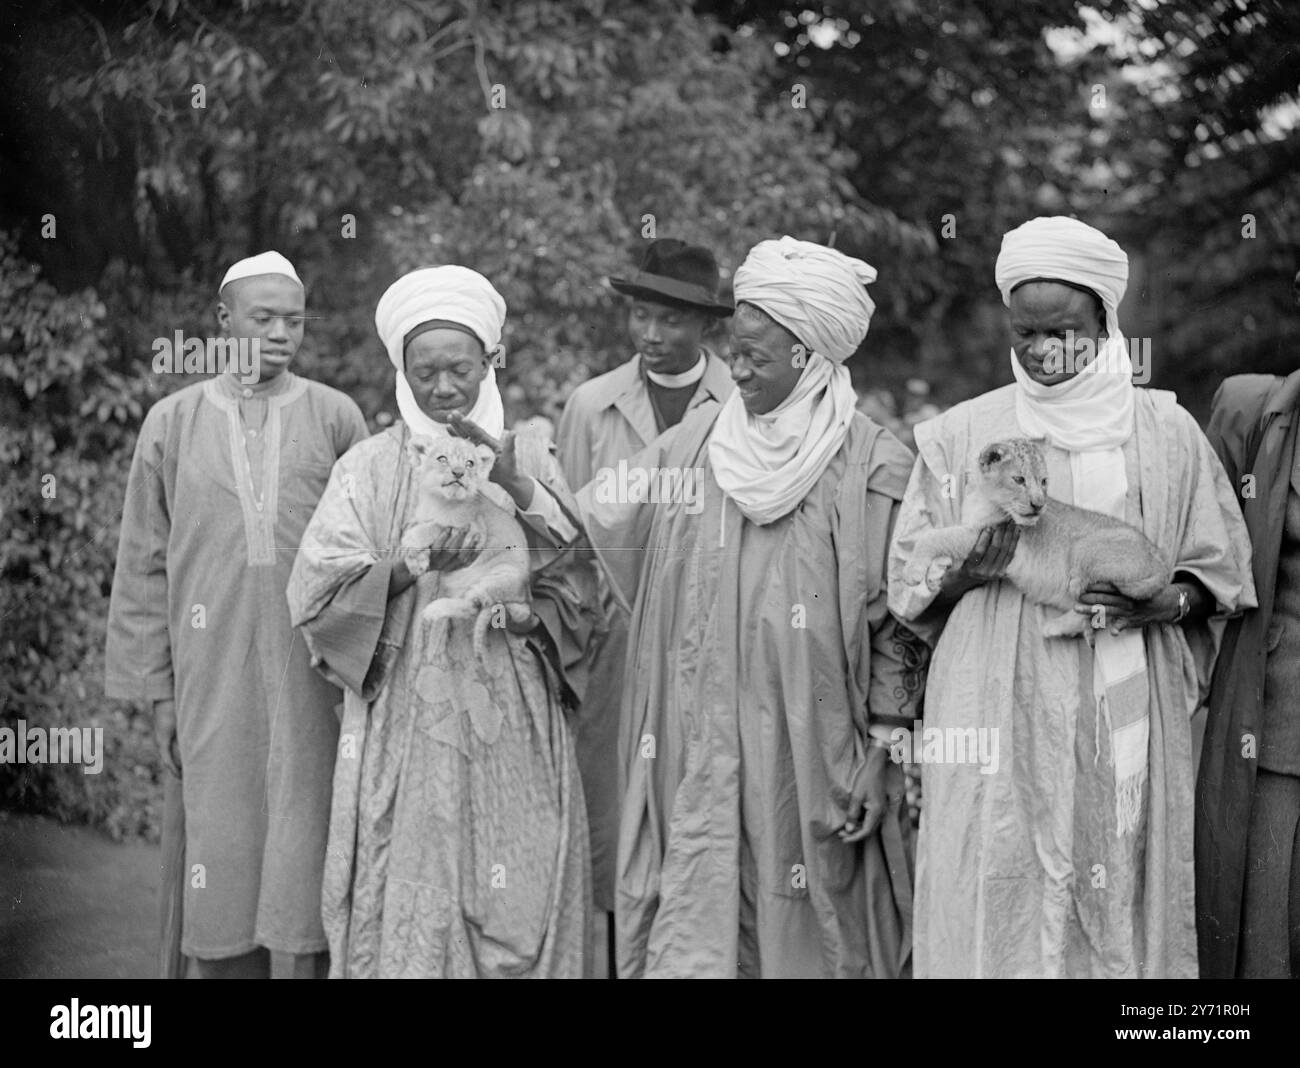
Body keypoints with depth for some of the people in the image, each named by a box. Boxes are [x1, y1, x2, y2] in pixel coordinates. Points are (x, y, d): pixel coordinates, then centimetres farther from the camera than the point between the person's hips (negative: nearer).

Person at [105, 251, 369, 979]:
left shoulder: (336, 419, 3)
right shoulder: (173, 423, 6)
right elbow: (144, 564, 8)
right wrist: (157, 687, 4)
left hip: (310, 679, -1)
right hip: (212, 679, 1)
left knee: (302, 852, 0)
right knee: (221, 851, 5)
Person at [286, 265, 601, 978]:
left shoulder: (530, 463, 10)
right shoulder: (368, 470, 4)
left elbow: (578, 597, 2)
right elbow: (315, 597, -5)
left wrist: (520, 490, -11)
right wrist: (411, 566, -20)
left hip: (514, 736, 2)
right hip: (404, 730, -1)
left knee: (517, 914, 1)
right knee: (407, 918, -3)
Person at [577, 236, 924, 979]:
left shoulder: (873, 466, -5)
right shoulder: (694, 444, 6)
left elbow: (897, 628, -4)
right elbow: (599, 515, 12)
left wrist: (880, 758, -6)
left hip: (812, 760, -3)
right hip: (704, 756, 3)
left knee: (808, 937, 4)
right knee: (695, 933, 2)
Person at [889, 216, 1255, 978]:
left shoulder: (1166, 431, 5)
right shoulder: (961, 436, 4)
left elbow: (1220, 571, 10)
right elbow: (909, 584, 6)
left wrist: (1163, 604, -10)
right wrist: (974, 566, -13)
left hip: (1127, 720, 1)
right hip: (998, 712, 0)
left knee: (1122, 898, 3)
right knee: (998, 904, -2)